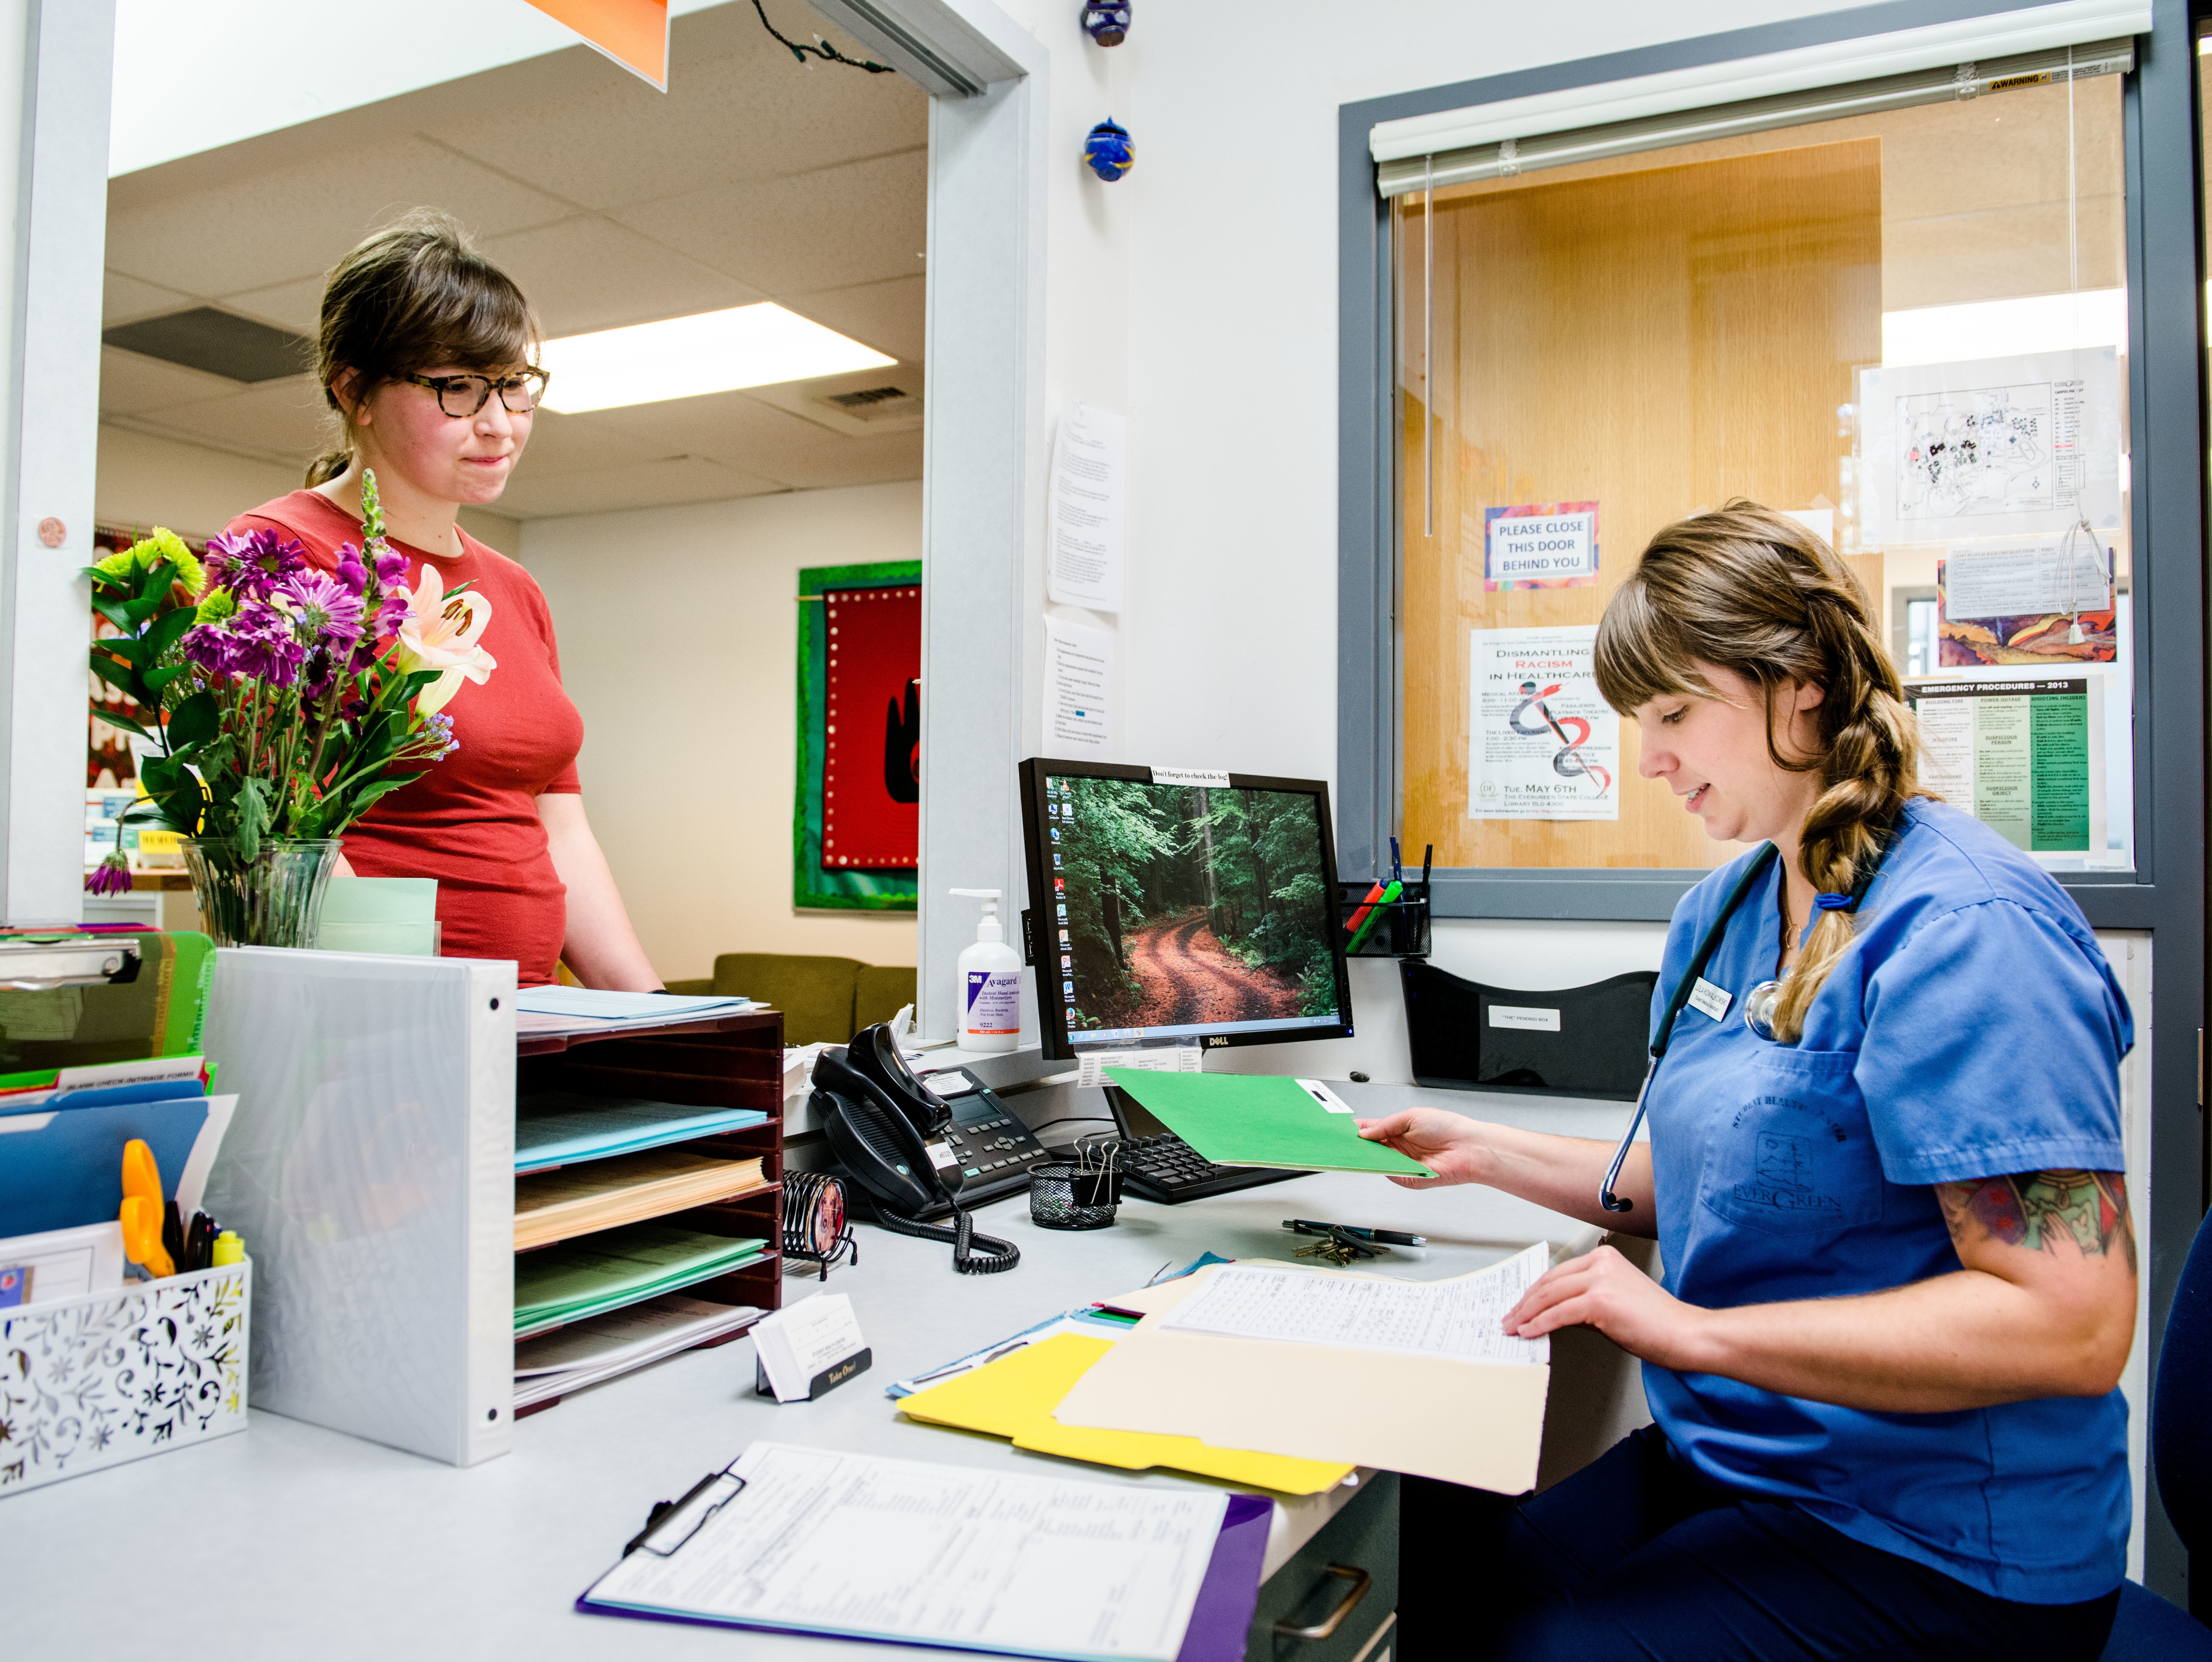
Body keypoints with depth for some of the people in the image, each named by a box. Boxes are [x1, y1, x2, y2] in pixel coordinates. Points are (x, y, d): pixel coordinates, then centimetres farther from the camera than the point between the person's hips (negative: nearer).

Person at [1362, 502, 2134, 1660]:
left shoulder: (1966, 928, -20)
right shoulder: (1717, 914, 7)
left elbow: (2075, 1323, -24)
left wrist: (1698, 1330, -24)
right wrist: (1485, 1153, 8)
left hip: (1934, 1554, -7)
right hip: (1724, 1459, 7)